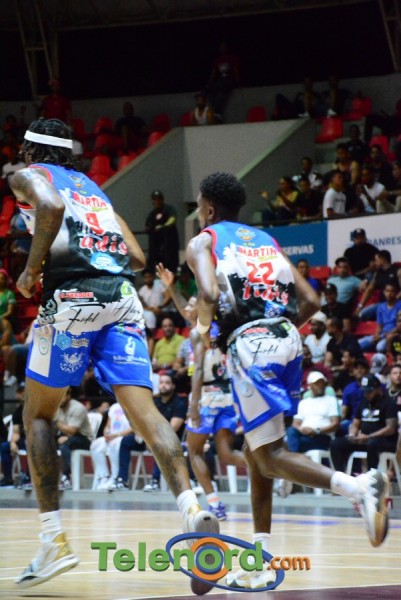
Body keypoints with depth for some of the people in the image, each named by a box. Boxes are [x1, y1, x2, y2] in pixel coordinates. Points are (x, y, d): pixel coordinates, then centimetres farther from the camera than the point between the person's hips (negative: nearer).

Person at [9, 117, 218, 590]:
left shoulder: (28, 176, 13)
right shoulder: (92, 187, 31)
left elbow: (52, 207, -13)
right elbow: (137, 257, 23)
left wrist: (32, 267, -3)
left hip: (72, 295, -5)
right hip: (123, 298, 5)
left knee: (38, 414, 10)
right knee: (143, 409, -6)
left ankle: (54, 540, 3)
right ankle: (191, 507, -30)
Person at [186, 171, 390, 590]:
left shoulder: (203, 242, 9)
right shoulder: (267, 241, 25)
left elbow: (209, 293, -12)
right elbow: (310, 301, 15)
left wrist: (204, 326, 6)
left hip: (249, 343, -6)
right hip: (287, 340, 7)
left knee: (269, 454, -7)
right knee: (256, 450, 17)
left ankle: (357, 487, -31)